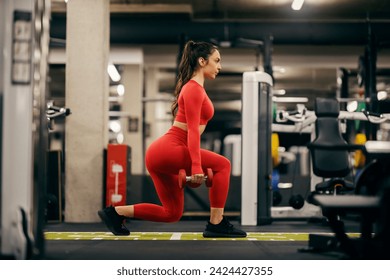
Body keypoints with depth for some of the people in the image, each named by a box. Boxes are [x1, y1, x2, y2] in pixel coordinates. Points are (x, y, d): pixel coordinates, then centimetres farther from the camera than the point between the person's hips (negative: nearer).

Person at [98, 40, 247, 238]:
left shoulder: (194, 88, 22)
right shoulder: (194, 89, -9)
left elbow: (191, 130, 25)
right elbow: (192, 130, -18)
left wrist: (193, 165, 26)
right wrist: (196, 166, -24)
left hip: (161, 155, 10)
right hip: (167, 150, -10)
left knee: (172, 213, 13)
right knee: (222, 164, -11)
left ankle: (115, 212, 15)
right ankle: (216, 224, -7)